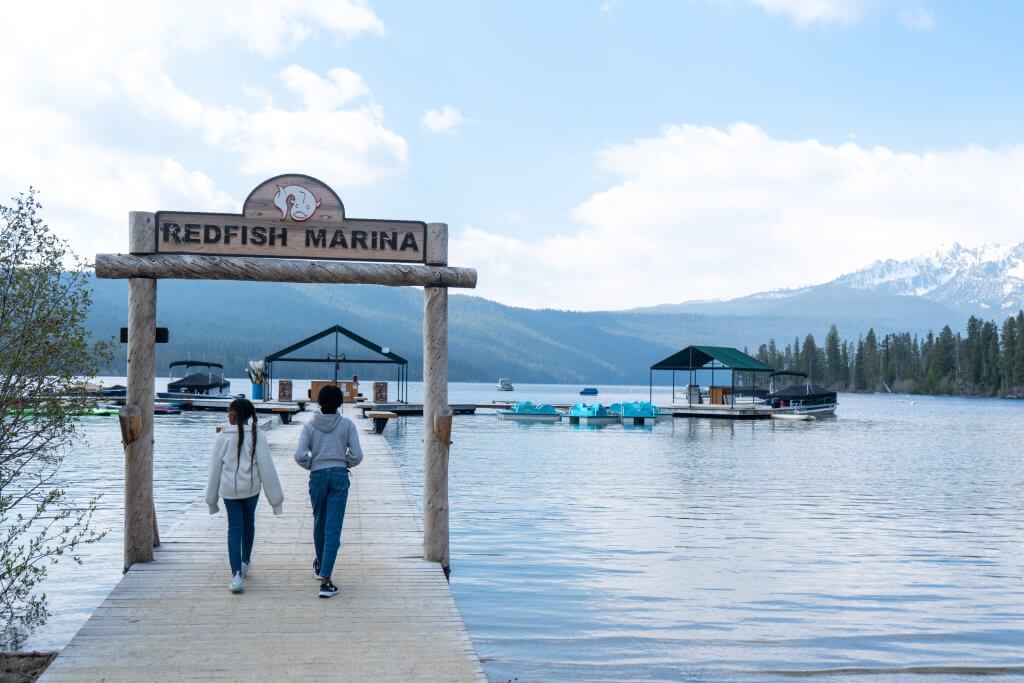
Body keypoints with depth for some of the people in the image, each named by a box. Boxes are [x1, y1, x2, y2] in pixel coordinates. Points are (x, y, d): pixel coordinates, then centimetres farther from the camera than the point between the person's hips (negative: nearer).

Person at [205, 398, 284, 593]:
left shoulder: (223, 437, -7)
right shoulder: (257, 436, -7)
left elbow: (215, 468, 0)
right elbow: (266, 467, -8)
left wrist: (212, 499, 11)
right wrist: (275, 498, -2)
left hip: (229, 489, -1)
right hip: (251, 488, 1)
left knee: (235, 527, 1)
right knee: (249, 521, 24)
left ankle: (237, 574, -11)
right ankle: (245, 562, 39)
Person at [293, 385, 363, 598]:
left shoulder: (310, 426, -2)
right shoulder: (347, 424, -3)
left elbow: (300, 455, -9)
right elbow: (357, 455, -7)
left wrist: (311, 465, 10)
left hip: (317, 476, 1)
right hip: (340, 476, -1)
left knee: (319, 522, 22)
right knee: (333, 529, -4)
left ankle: (320, 565, 42)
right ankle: (325, 579, -11)